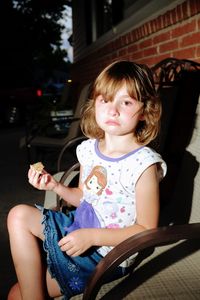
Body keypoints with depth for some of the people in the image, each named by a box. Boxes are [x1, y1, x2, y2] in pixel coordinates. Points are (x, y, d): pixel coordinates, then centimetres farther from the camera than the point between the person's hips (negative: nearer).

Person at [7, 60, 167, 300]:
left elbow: (147, 230, -17)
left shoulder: (144, 163, -21)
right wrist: (55, 186, -6)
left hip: (108, 253, -6)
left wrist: (92, 236, -24)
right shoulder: (88, 149, -1)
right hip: (79, 227, 7)